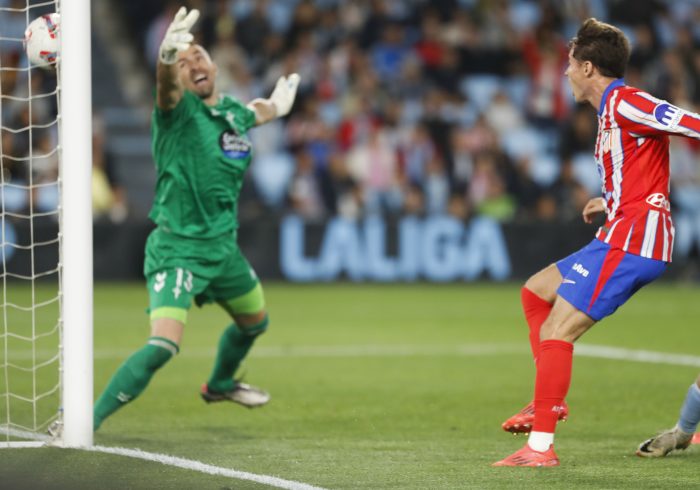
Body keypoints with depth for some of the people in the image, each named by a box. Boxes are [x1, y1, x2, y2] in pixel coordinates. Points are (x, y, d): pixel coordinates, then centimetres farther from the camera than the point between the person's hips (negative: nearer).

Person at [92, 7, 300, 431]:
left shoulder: (233, 112, 4)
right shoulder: (179, 110, -17)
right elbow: (166, 90, -43)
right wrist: (167, 57, -64)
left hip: (223, 245, 8)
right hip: (177, 248, -8)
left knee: (255, 322, 28)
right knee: (163, 347, -25)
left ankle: (221, 384, 58)